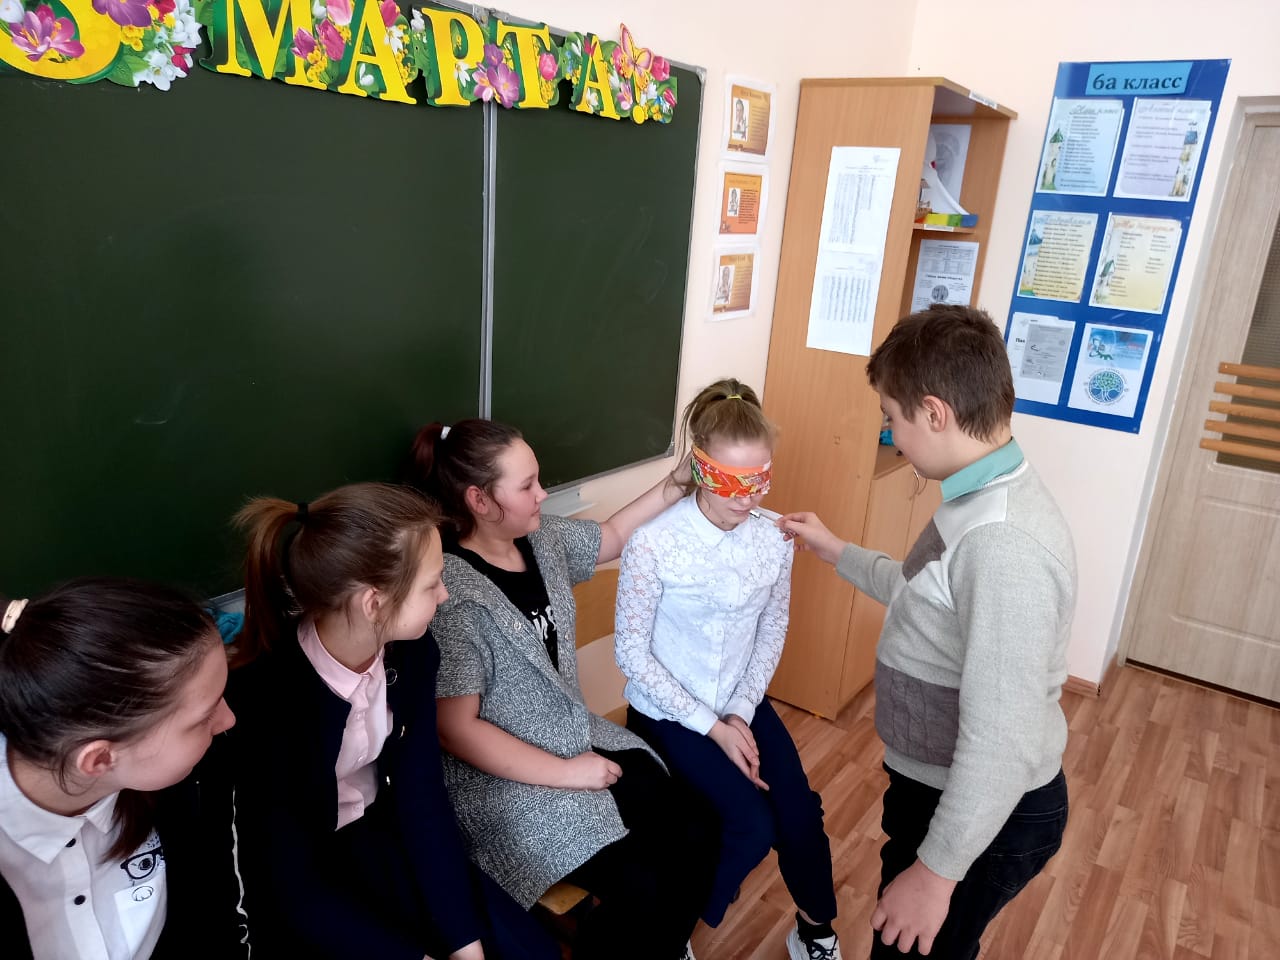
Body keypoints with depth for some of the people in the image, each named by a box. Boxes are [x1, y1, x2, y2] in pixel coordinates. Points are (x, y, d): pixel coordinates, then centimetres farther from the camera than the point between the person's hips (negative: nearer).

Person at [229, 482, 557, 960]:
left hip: (378, 834, 5)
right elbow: (289, 886, -23)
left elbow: (421, 795, -9)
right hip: (291, 883, -4)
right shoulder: (266, 697, -30)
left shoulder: (412, 653, -13)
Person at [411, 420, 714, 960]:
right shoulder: (451, 592, -24)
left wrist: (673, 488, 4)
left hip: (580, 739, 8)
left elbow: (614, 537, 17)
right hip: (506, 779, -7)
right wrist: (565, 773, -18)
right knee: (641, 885, -18)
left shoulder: (542, 540, -1)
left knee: (692, 836, -3)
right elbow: (455, 728, -22)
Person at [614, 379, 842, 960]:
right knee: (754, 825, -16)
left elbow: (773, 632, 3)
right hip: (669, 712, -4)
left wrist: (741, 713, -8)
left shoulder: (775, 537, -9)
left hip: (742, 704, 4)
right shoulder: (653, 545, -24)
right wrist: (711, 726, -16)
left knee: (801, 814, -7)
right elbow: (632, 654, -17)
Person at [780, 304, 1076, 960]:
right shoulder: (984, 501, -2)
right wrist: (837, 552, 18)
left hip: (983, 815, -9)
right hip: (939, 786, 9)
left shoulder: (1004, 545, -34)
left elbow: (1003, 745, -33)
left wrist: (935, 868, -23)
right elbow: (929, 600, 16)